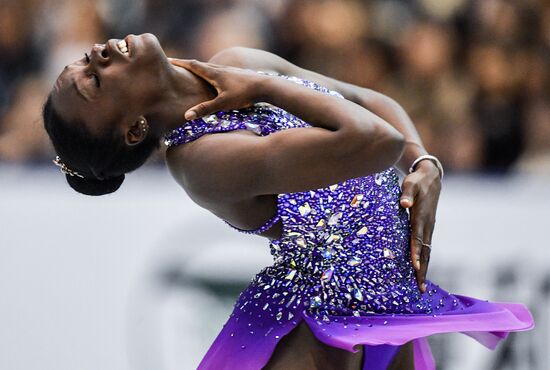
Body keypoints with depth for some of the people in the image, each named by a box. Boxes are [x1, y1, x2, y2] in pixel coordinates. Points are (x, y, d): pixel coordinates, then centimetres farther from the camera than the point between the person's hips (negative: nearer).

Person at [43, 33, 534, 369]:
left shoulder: (236, 64, 0)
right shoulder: (200, 158, -26)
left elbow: (374, 103, 11)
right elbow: (375, 141, -35)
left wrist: (426, 168, -8)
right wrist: (266, 87, -21)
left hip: (392, 304, 8)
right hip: (326, 329, -8)